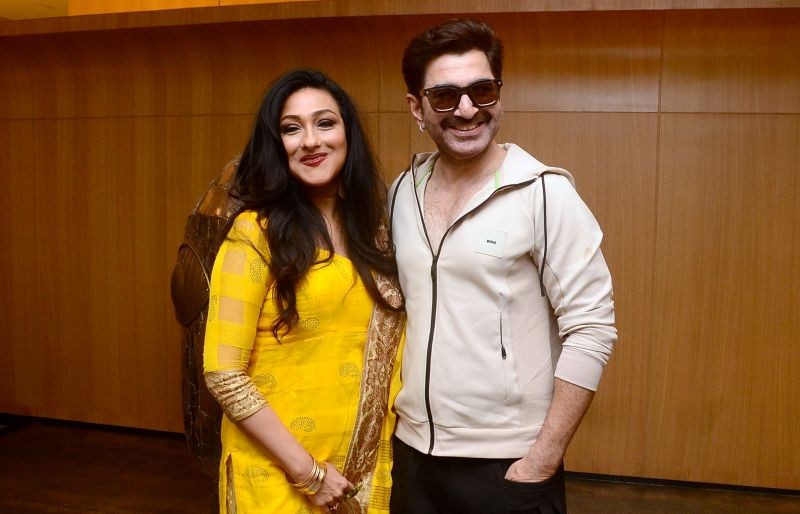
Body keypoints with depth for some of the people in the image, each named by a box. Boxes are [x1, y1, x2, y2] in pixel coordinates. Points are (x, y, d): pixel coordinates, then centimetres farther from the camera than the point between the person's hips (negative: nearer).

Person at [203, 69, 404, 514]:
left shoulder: (373, 227, 2)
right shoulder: (255, 234, -13)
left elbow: (389, 343, 8)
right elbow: (223, 373, -15)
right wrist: (307, 471, -14)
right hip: (277, 475, -4)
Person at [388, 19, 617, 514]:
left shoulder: (545, 193, -13)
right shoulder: (402, 192, 2)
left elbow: (591, 331, -14)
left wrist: (543, 460, -15)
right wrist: (384, 421, 8)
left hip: (507, 464, -4)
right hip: (412, 451, 5)